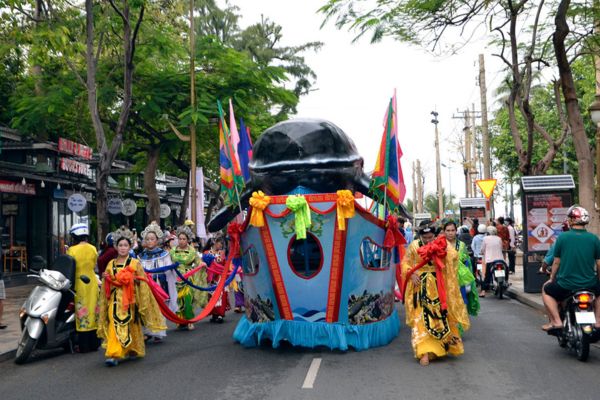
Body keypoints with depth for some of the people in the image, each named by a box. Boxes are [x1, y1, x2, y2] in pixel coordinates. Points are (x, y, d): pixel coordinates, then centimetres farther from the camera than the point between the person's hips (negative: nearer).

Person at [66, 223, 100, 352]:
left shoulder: (72, 250, -10)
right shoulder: (93, 249, 2)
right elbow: (94, 265, 9)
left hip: (79, 284, -4)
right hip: (92, 282, 4)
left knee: (82, 314, 2)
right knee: (93, 312, 11)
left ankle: (83, 345, 7)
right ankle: (93, 343, 17)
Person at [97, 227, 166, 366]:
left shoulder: (135, 263, 2)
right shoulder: (111, 264, 11)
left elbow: (142, 282, 2)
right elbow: (106, 285, 19)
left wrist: (135, 280, -12)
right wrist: (105, 278, 3)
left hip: (130, 300, -2)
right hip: (115, 300, 2)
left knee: (130, 326, 2)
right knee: (114, 327, -7)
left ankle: (133, 349, 19)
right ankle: (114, 354, -7)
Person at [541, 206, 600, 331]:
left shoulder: (562, 237, -7)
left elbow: (556, 262, -1)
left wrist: (552, 278, 16)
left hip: (566, 285, -2)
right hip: (590, 284, 2)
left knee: (546, 290, 25)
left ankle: (556, 321, 11)